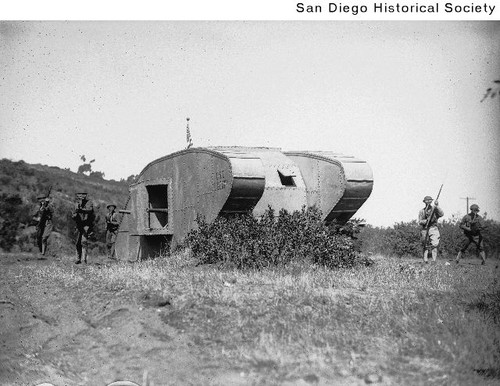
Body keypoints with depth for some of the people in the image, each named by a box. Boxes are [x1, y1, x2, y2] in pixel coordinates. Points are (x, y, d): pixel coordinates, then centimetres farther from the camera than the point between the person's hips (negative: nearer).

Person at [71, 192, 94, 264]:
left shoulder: (89, 203, -8)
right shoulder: (77, 204, 7)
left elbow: (89, 210, -30)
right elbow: (72, 216, 6)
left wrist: (81, 210, -46)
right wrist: (75, 214, -18)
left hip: (87, 225, -6)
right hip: (79, 225, 6)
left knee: (84, 241, -21)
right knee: (78, 243, 8)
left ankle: (84, 258, -24)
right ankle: (79, 259, 19)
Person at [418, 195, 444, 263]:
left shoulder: (435, 209, 7)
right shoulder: (422, 211, 11)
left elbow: (442, 214, -11)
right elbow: (420, 222, 5)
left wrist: (437, 206, -18)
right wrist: (426, 220, -14)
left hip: (433, 229, -2)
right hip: (425, 230, 2)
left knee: (434, 245, -14)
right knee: (426, 246, 3)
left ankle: (434, 260, -18)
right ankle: (425, 261, 5)